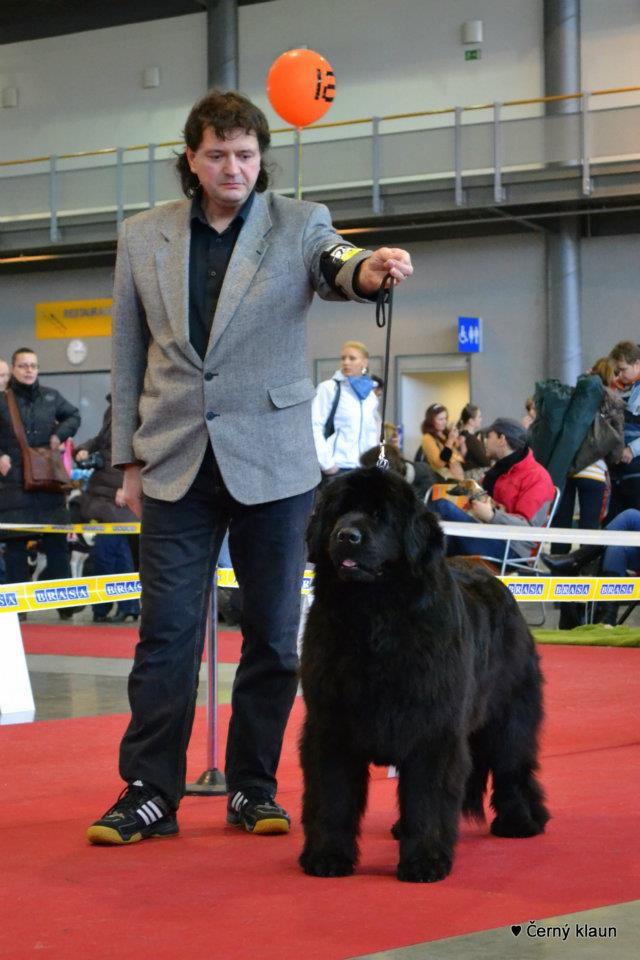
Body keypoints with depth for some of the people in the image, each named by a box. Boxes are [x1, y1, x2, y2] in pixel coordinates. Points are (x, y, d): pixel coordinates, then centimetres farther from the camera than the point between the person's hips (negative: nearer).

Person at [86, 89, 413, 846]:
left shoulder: (297, 224, 3)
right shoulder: (144, 237, 7)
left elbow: (334, 267, -18)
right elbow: (128, 354, 11)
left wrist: (371, 269, -42)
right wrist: (128, 459, 8)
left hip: (272, 463, -1)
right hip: (176, 466, 1)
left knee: (273, 635, 5)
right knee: (166, 633, 0)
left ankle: (253, 789, 16)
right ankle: (149, 794, 6)